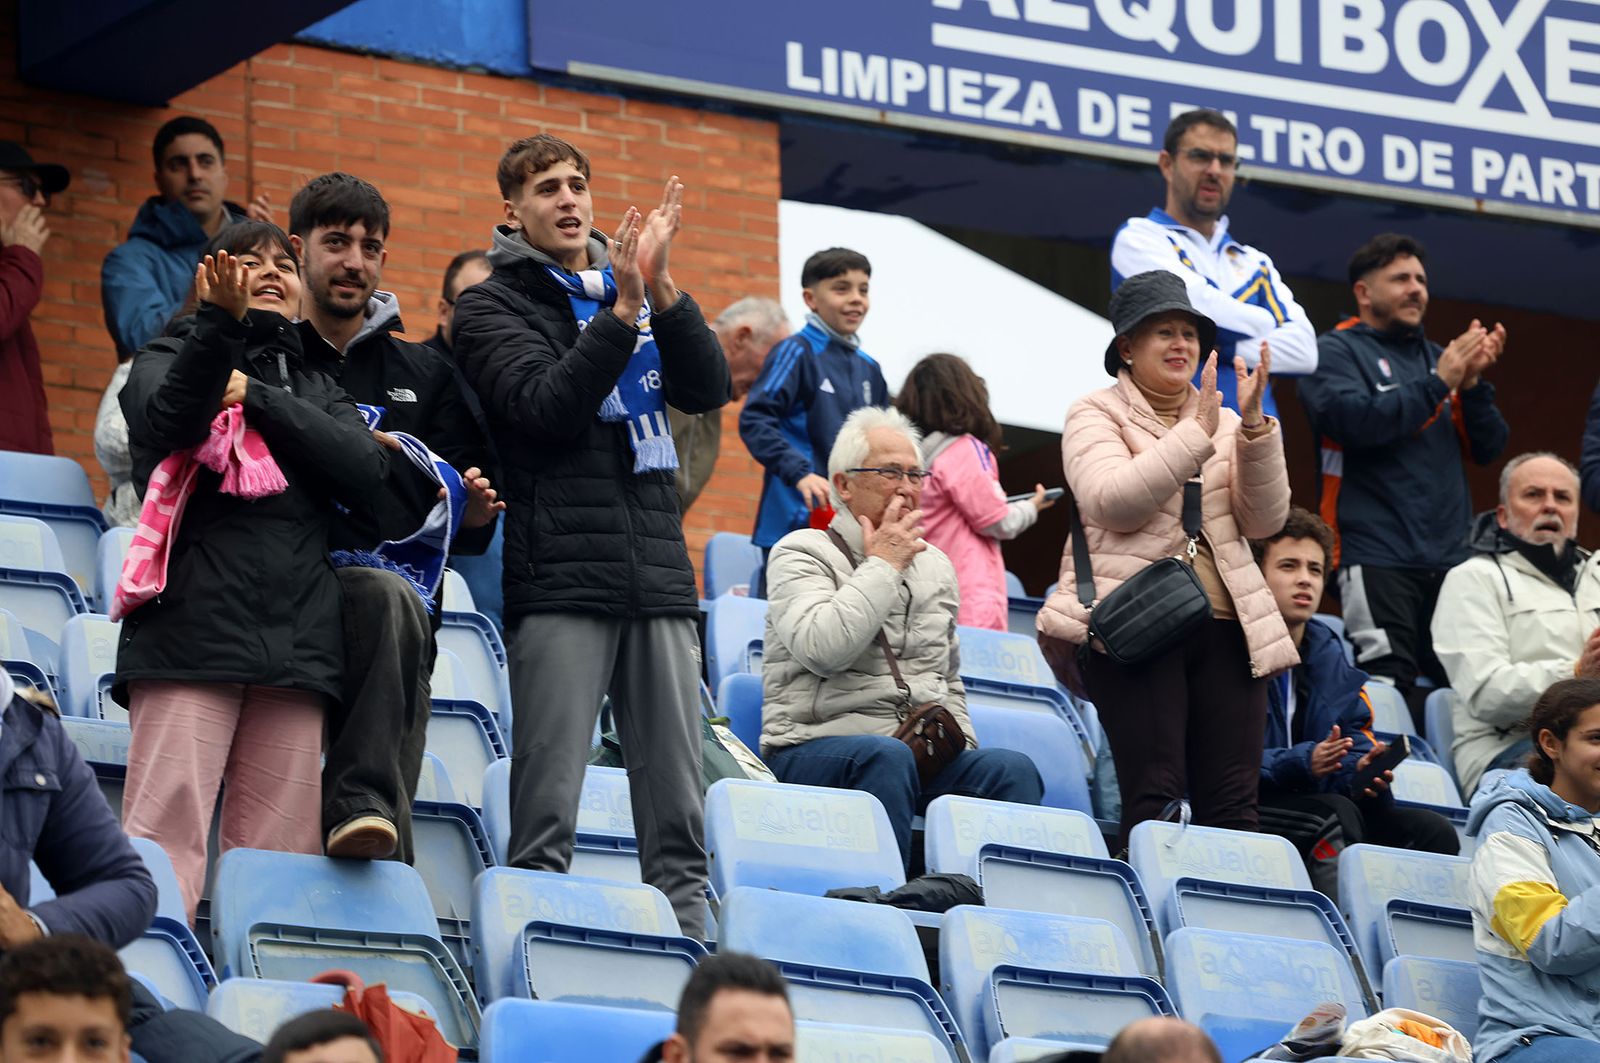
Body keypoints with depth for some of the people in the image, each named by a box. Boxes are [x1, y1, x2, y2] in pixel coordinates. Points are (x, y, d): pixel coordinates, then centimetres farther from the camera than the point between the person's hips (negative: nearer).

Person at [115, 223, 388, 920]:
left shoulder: (315, 385, 25)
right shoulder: (171, 359, 16)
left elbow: (366, 471, 4)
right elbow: (167, 424, -10)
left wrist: (256, 398, -3)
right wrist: (221, 322, -22)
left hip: (297, 644, 4)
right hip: (194, 623, -4)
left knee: (282, 853, -2)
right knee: (167, 834, -15)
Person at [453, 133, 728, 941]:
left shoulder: (635, 292, 19)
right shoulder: (494, 307, 5)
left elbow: (708, 389, 4)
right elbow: (545, 406, -11)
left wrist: (661, 290, -9)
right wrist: (621, 311, -18)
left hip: (659, 575, 5)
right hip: (562, 578, -5)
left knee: (678, 812, 4)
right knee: (548, 812, -8)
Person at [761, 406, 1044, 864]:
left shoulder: (936, 566, 22)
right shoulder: (800, 552, 2)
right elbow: (823, 649, -19)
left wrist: (958, 740, 13)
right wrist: (883, 564, -8)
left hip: (927, 754, 6)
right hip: (812, 748, -6)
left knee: (1012, 769, -23)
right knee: (887, 756, -38)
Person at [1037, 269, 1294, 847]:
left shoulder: (1224, 422, 20)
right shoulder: (1095, 415, 7)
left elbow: (1264, 519, 7)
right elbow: (1112, 502, -13)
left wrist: (1254, 428, -7)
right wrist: (1196, 433, -15)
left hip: (1224, 625, 5)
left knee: (1233, 801, -2)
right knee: (1154, 799, -11)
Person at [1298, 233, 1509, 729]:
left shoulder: (1437, 356, 20)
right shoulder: (1336, 351, 4)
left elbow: (1487, 447, 15)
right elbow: (1354, 420, -15)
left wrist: (1472, 383, -2)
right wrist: (1438, 384, -14)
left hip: (1450, 557, 6)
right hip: (1376, 554, -6)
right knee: (1389, 687, -15)